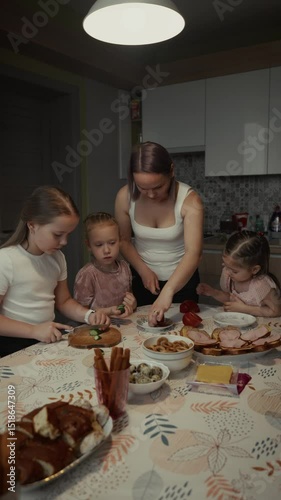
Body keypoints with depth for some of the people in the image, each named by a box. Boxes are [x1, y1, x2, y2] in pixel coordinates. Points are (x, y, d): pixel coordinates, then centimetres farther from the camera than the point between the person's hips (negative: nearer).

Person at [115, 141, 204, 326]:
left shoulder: (190, 200, -25)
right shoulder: (125, 196, -17)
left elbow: (193, 253, -36)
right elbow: (124, 240, -3)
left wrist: (167, 292, -48)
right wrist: (143, 270, -18)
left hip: (181, 281, -2)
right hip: (143, 278, 2)